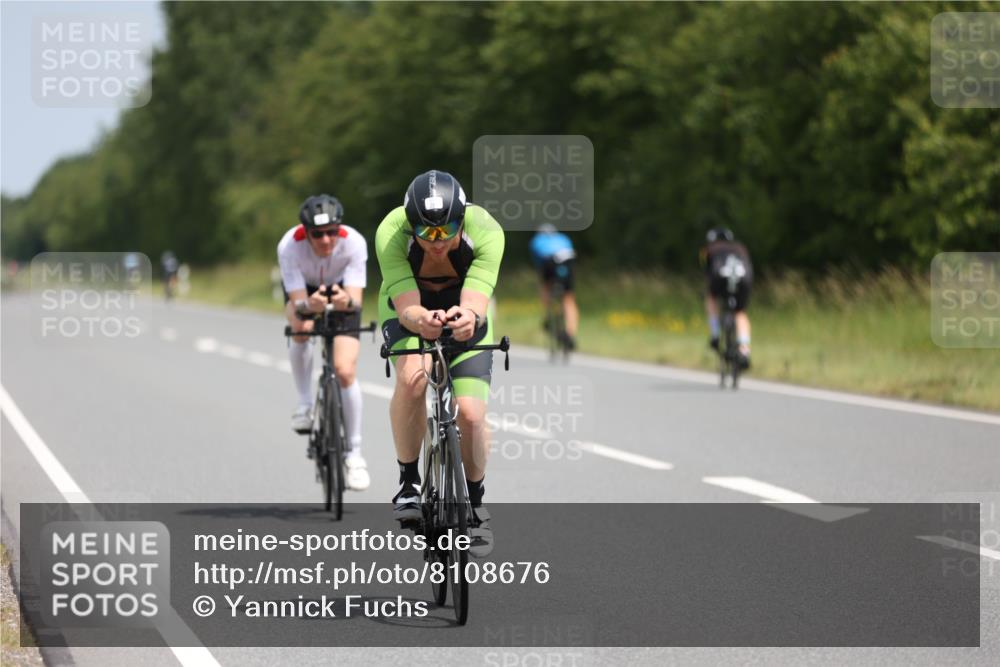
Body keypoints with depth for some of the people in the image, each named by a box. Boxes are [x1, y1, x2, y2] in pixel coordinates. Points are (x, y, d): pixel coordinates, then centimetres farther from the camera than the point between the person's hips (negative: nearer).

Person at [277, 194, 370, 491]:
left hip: (341, 291, -1)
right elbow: (298, 302, -36)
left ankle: (354, 452, -3)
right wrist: (308, 305, -59)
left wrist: (347, 301, -60)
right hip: (304, 290, 1)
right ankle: (305, 403, -13)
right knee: (302, 327, -35)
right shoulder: (289, 246, -35)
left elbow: (357, 299, -37)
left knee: (345, 370, -16)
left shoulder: (354, 243, -34)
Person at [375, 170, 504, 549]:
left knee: (471, 414, -13)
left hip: (462, 314, 1)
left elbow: (475, 301, -42)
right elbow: (407, 307, -40)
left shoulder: (486, 231, -34)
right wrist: (420, 319, -63)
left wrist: (468, 317, -66)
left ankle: (474, 502, 13)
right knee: (411, 378, -32)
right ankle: (408, 481, -14)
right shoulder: (391, 233, -34)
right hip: (409, 308, -1)